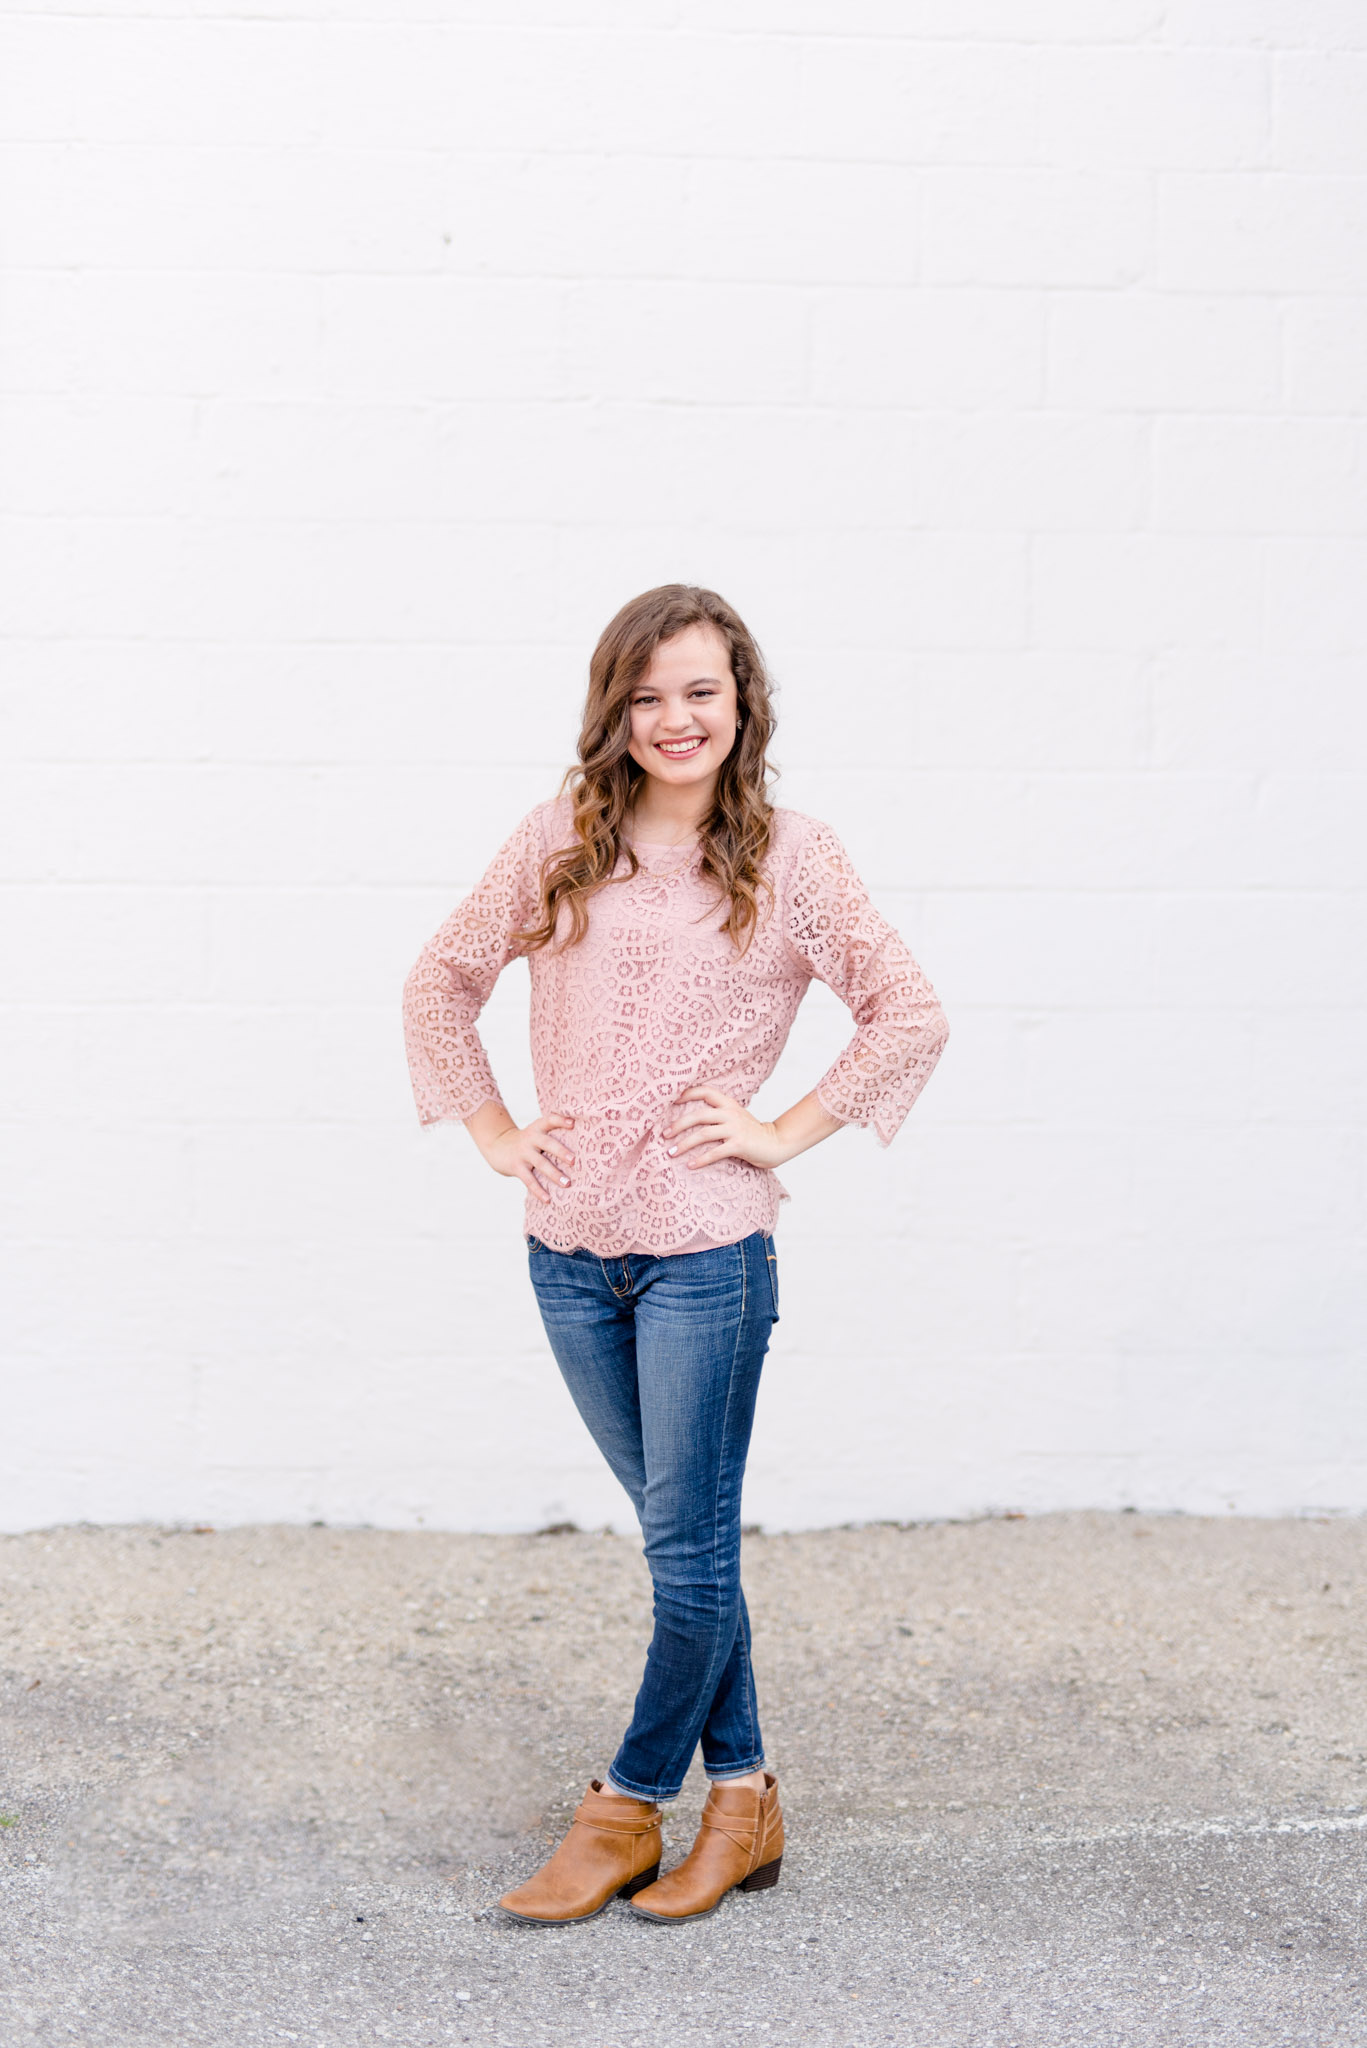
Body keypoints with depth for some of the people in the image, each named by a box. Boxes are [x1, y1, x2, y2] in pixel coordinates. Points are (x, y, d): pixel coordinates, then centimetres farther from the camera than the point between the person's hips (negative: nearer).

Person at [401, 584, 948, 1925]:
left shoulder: (786, 856, -3)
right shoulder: (562, 841, 5)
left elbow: (911, 1017, -2)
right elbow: (442, 979, 14)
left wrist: (782, 1134, -6)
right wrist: (493, 1132, 6)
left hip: (706, 1254, -3)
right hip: (568, 1251, 3)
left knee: (691, 1548, 3)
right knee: (679, 1532, 14)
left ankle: (628, 1809, 19)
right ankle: (741, 1796, 26)